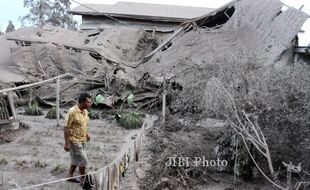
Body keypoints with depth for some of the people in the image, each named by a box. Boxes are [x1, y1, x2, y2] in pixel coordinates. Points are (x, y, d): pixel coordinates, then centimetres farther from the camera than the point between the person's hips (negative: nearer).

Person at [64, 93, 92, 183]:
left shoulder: (85, 111, 1)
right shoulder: (72, 112, -24)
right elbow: (66, 128, -20)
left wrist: (86, 134, 21)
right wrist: (66, 143, -20)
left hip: (81, 140, 8)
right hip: (74, 141, -8)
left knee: (76, 159, 18)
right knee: (83, 160, -2)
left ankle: (70, 176, 34)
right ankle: (83, 179, 16)